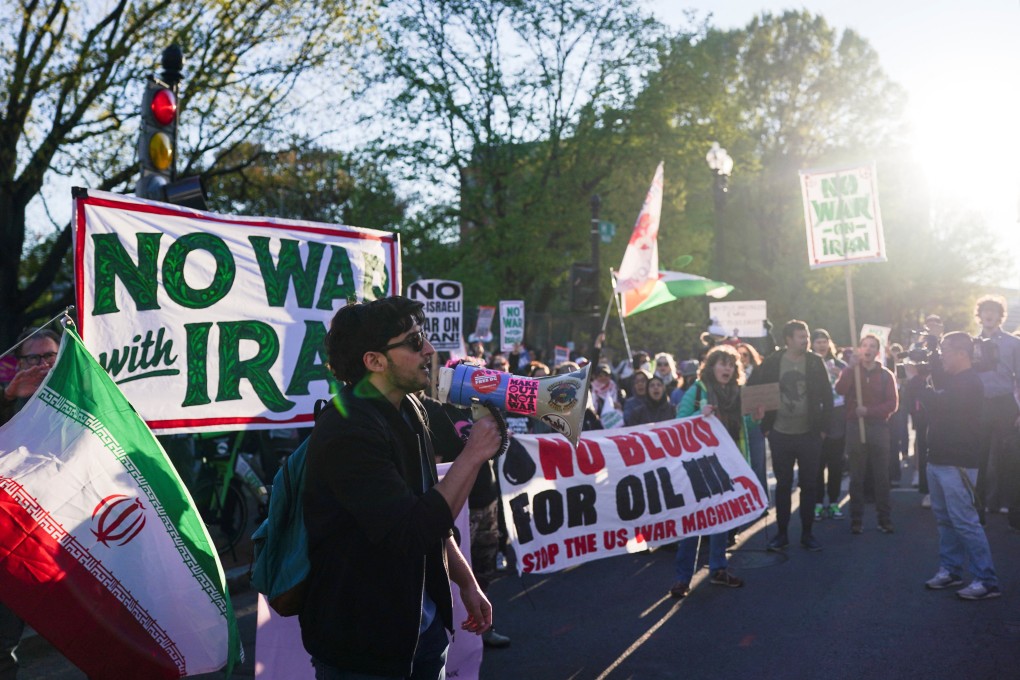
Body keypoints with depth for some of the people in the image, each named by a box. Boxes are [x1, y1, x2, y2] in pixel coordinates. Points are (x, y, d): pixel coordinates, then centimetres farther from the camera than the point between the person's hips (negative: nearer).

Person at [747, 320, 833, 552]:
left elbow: (827, 396, 3)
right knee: (783, 485, 7)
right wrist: (765, 426, -2)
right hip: (780, 435, 0)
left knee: (808, 486, 8)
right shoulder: (772, 362, -4)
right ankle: (781, 533, 17)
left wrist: (822, 427, 0)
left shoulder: (815, 362, -1)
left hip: (809, 435, 1)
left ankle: (807, 534, 19)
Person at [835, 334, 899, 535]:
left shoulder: (886, 375, 7)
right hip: (855, 428, 0)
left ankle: (885, 519, 9)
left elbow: (893, 404, -3)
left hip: (879, 428, 0)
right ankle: (856, 520, 8)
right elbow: (840, 390, -13)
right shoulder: (850, 371, 7)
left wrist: (868, 411, -15)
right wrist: (850, 366, -21)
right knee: (857, 477, 3)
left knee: (881, 477, 2)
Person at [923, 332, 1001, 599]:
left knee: (965, 521, -9)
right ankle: (950, 570, 22)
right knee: (945, 518, 13)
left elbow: (940, 406, -24)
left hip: (957, 462, -9)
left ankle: (986, 581, -3)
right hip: (938, 458, 10)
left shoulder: (969, 382, -14)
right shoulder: (949, 379, 17)